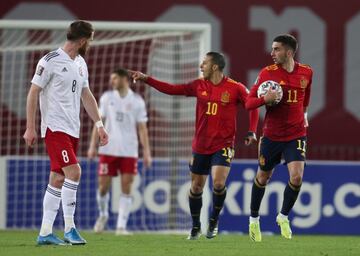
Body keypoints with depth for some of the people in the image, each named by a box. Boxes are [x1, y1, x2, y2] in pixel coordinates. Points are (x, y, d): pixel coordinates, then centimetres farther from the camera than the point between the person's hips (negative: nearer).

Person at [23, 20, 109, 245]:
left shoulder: (81, 64, 13)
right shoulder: (51, 61, -11)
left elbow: (87, 96, 21)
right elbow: (33, 93, -9)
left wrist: (99, 124, 15)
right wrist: (30, 128, -12)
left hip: (73, 130, 8)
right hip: (55, 127, -8)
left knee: (58, 180, 7)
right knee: (74, 171, -19)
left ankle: (45, 233, 10)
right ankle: (69, 227, -13)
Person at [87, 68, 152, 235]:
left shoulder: (137, 101, 2)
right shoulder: (107, 97, 6)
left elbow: (142, 128, 3)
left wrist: (146, 152, -3)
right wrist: (92, 146, 0)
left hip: (129, 151, -1)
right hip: (108, 150, 1)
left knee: (126, 188, -6)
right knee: (103, 186, 1)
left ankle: (121, 226, -3)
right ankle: (103, 214, 28)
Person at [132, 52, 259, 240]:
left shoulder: (235, 88, -7)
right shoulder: (199, 86, 3)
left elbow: (252, 107, 1)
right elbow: (172, 89, 5)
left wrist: (251, 132, -10)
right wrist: (146, 79, 1)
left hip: (223, 145, -4)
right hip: (200, 146, 4)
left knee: (218, 183, -19)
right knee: (196, 187, 7)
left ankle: (214, 221, 4)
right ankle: (195, 227, 24)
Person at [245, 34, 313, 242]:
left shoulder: (306, 72, -1)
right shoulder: (267, 73, -8)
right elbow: (249, 103, -7)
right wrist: (265, 99, -24)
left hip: (296, 135, 0)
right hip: (271, 136, 0)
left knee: (297, 177, -15)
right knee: (263, 177, 11)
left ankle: (284, 217, 10)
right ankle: (254, 220, 32)